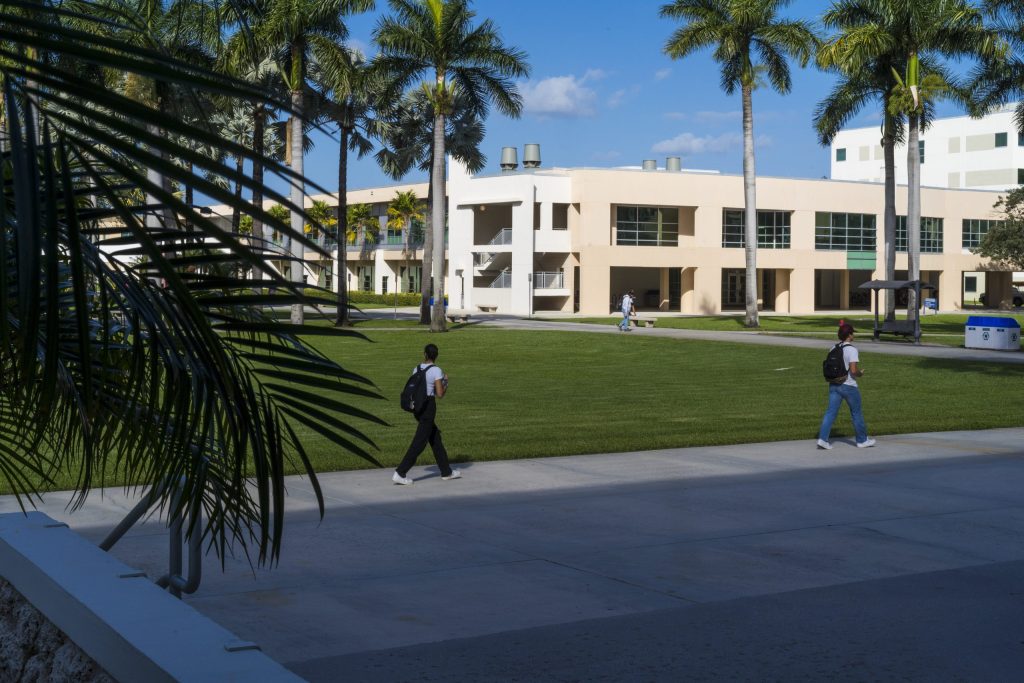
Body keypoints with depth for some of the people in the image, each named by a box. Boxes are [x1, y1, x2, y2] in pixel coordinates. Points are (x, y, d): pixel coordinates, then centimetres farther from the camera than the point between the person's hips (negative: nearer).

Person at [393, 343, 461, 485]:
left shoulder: (416, 369, 7)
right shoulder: (437, 371, -11)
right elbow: (440, 394, -12)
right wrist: (445, 383, 5)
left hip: (417, 406, 7)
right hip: (429, 407, -7)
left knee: (436, 438, 17)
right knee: (420, 442, -3)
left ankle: (446, 471, 24)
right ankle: (400, 473, -8)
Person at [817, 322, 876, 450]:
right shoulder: (852, 349, -16)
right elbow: (853, 370, -22)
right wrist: (861, 373, -3)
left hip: (834, 385, 6)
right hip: (849, 386, -6)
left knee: (831, 412, 3)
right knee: (856, 413, 10)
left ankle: (823, 439, -8)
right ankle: (862, 440, 22)